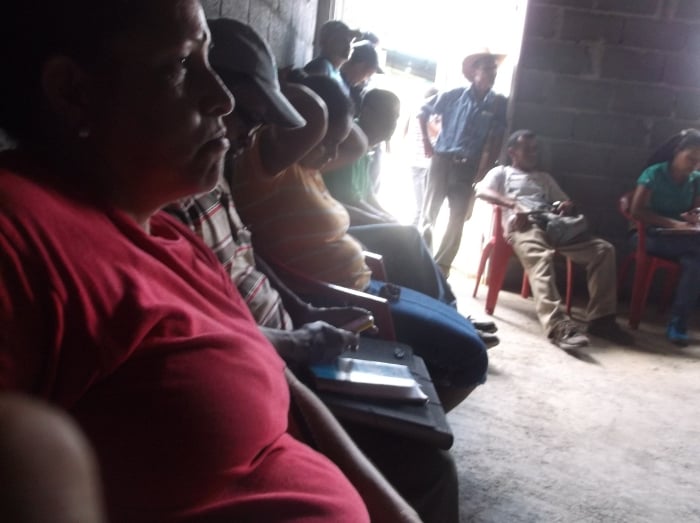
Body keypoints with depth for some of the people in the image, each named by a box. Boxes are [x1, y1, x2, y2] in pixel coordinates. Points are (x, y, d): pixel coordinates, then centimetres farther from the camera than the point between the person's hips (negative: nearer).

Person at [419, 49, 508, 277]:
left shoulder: (499, 104, 3)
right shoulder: (454, 95, 1)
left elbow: (496, 140, 1)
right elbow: (423, 112, 9)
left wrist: (485, 169, -6)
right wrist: (426, 142, 2)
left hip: (469, 167, 1)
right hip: (442, 160, -1)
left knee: (458, 219, 2)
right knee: (429, 212, 2)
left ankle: (441, 266, 14)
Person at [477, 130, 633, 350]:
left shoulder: (544, 177, 39)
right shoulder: (502, 172, 23)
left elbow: (566, 202, 34)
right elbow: (481, 190, 3)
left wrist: (568, 206, 6)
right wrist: (513, 204, -13)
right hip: (523, 225, -5)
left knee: (603, 249, -17)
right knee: (541, 257, -40)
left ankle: (601, 319, -21)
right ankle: (558, 326, -58)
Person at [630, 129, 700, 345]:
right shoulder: (654, 174, -6)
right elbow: (636, 210, -14)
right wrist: (673, 223, -23)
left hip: (682, 239, 5)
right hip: (652, 236, -4)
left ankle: (678, 322, -25)